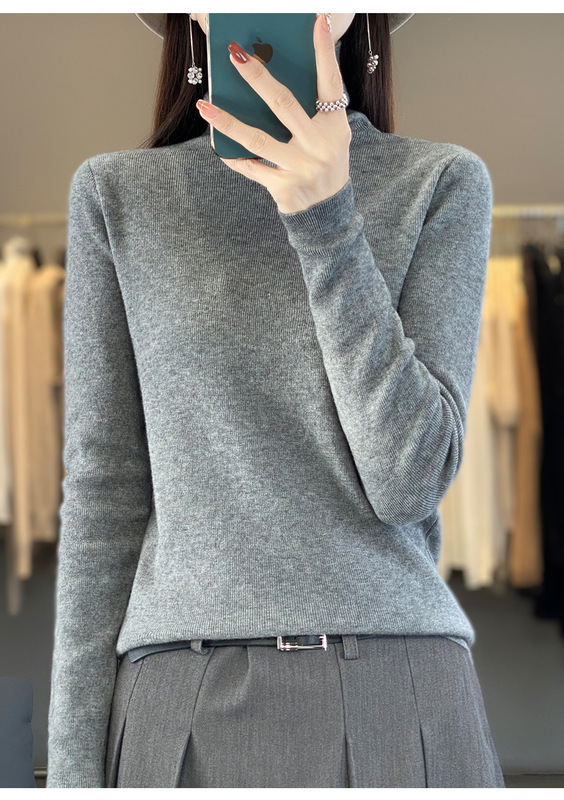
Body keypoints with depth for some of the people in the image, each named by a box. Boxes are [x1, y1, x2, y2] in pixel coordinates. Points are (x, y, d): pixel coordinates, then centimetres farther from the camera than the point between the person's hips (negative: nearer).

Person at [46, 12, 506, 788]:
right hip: (182, 704, 1)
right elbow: (104, 497, 4)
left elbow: (411, 478, -7)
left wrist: (327, 218, -15)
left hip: (399, 694, 0)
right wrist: (75, 765, 0)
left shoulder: (444, 184, 3)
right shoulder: (118, 194, 5)